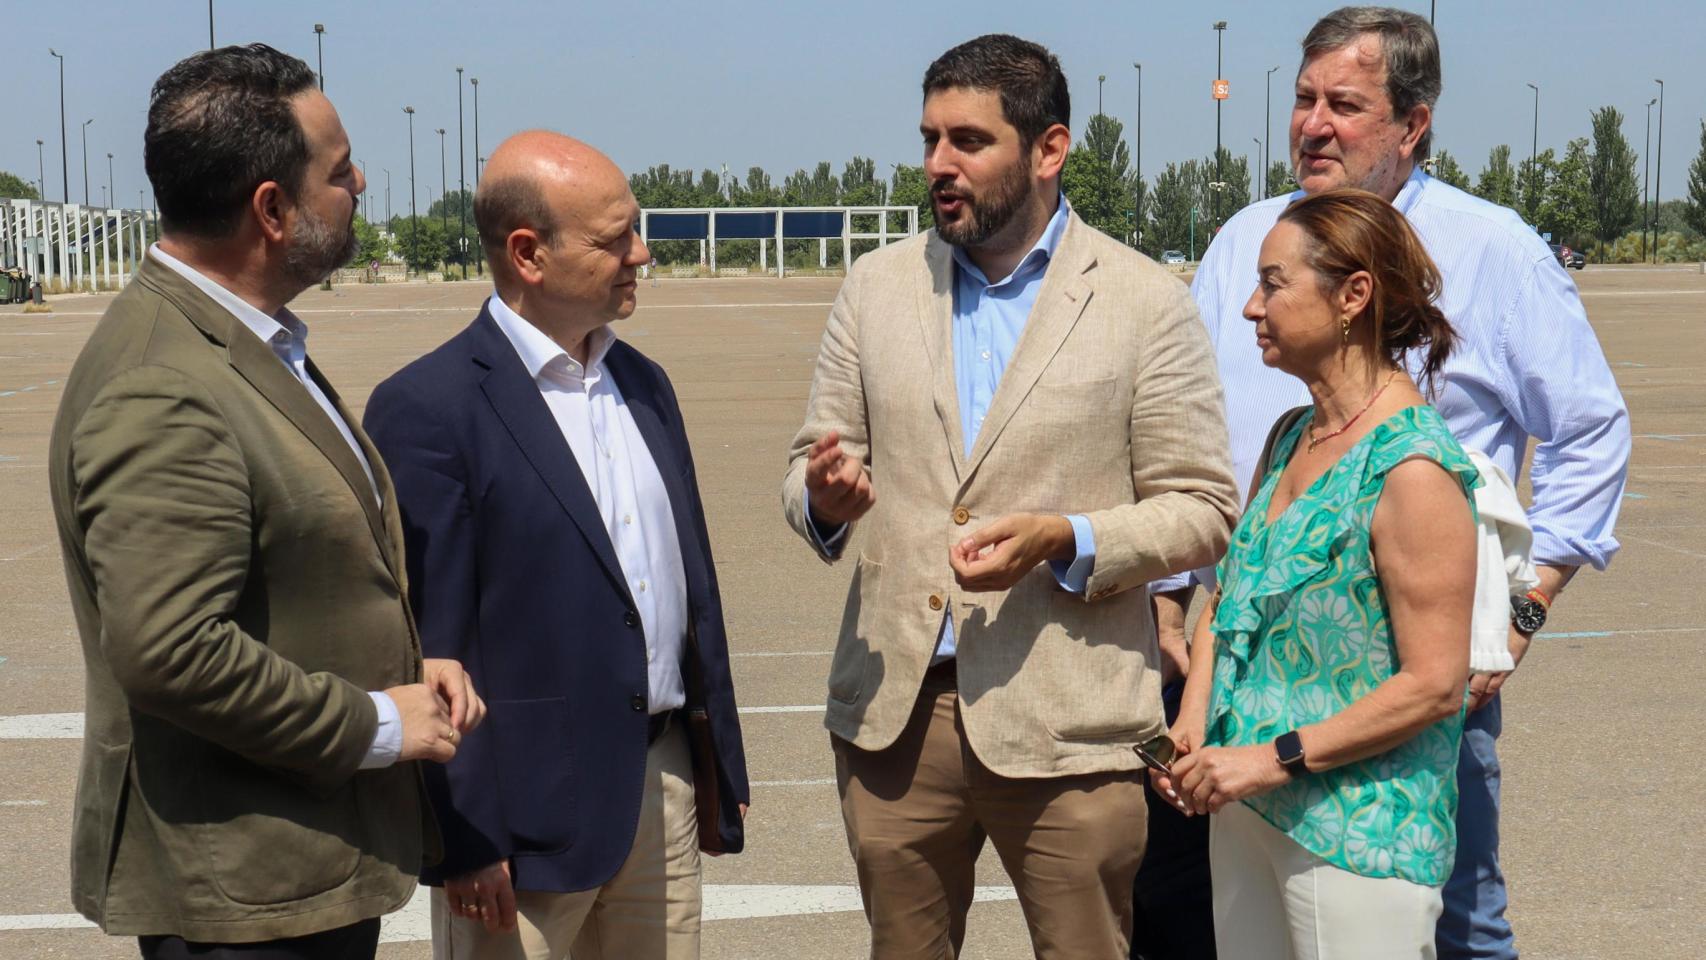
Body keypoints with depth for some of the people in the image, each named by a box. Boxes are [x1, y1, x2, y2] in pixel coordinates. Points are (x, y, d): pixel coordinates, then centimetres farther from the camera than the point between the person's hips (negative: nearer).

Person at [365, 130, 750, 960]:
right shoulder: (428, 408, -11)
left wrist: (720, 758, 17)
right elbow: (430, 642, -13)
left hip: (664, 787, 7)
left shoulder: (643, 383, 12)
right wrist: (464, 840, -15)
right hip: (530, 810, -7)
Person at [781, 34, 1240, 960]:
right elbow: (811, 460, 12)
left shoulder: (1146, 303, -3)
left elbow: (1200, 508, -2)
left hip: (1065, 721, -3)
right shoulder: (877, 285, 9)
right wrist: (824, 494, -12)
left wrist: (1064, 540, -19)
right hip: (892, 709, 4)